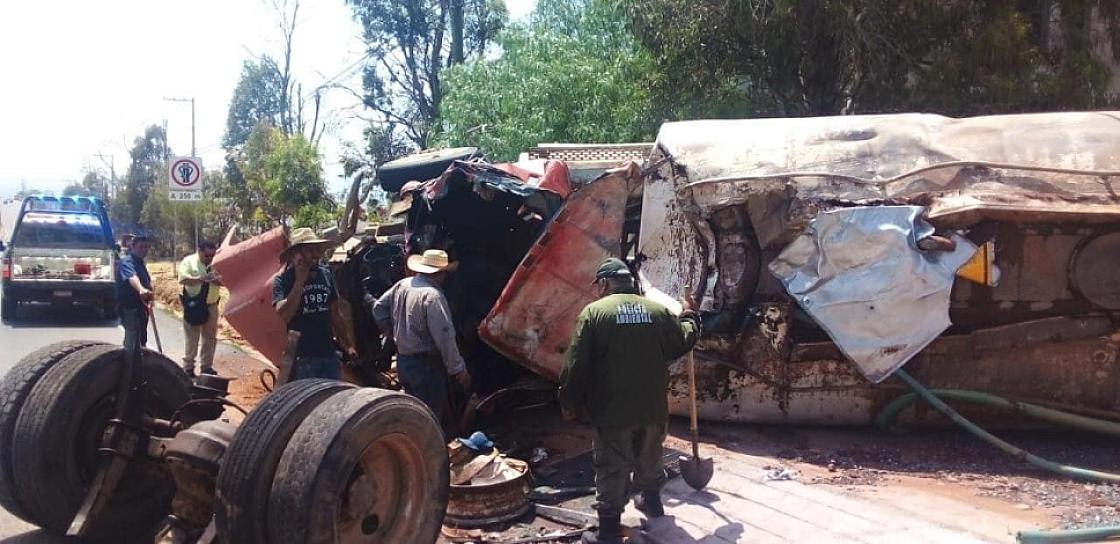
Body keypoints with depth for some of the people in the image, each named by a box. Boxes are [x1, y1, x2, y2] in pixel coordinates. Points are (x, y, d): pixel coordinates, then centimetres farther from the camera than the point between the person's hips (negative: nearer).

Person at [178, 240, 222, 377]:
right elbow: (183, 280, -20)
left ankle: (206, 366, 22)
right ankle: (188, 368, 12)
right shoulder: (189, 261, -9)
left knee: (210, 338, 11)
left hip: (211, 306, 5)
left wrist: (218, 280, -15)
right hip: (194, 306, -5)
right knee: (192, 340, 2)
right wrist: (202, 278, -27)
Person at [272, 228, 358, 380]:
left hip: (330, 354, 5)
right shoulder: (283, 280, -7)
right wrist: (300, 281, -20)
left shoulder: (326, 274, 8)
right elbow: (283, 315, -22)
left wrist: (349, 345, 17)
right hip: (302, 358, -5)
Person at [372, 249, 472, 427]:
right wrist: (458, 370, -19)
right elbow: (444, 336, -24)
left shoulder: (402, 285, 3)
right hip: (426, 365, -9)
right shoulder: (433, 295, -22)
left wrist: (395, 331, 23)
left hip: (402, 359, 9)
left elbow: (378, 308, 15)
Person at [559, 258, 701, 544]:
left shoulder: (594, 311, -10)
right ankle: (652, 501, 44)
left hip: (612, 410, -4)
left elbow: (576, 365, -11)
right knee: (649, 459, 24)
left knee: (612, 470, 4)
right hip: (652, 407, 4)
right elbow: (685, 341, 17)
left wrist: (570, 403, 0)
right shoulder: (658, 310, 2)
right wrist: (689, 315, 36)